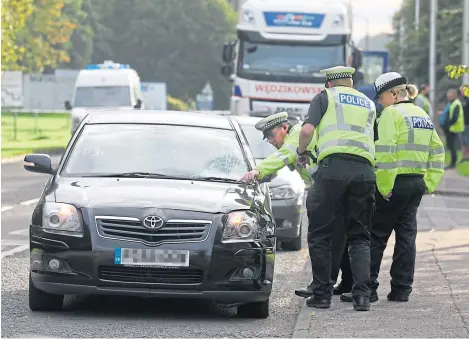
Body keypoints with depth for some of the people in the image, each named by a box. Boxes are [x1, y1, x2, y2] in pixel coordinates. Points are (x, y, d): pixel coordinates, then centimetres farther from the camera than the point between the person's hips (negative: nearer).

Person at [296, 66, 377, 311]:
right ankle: (362, 295, -5)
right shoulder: (368, 104, 26)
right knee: (359, 238, 9)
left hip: (333, 167, -4)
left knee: (320, 235, 6)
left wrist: (300, 154, 18)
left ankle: (322, 294, 5)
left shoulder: (325, 97, 13)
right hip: (365, 169, 4)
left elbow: (307, 130, 1)